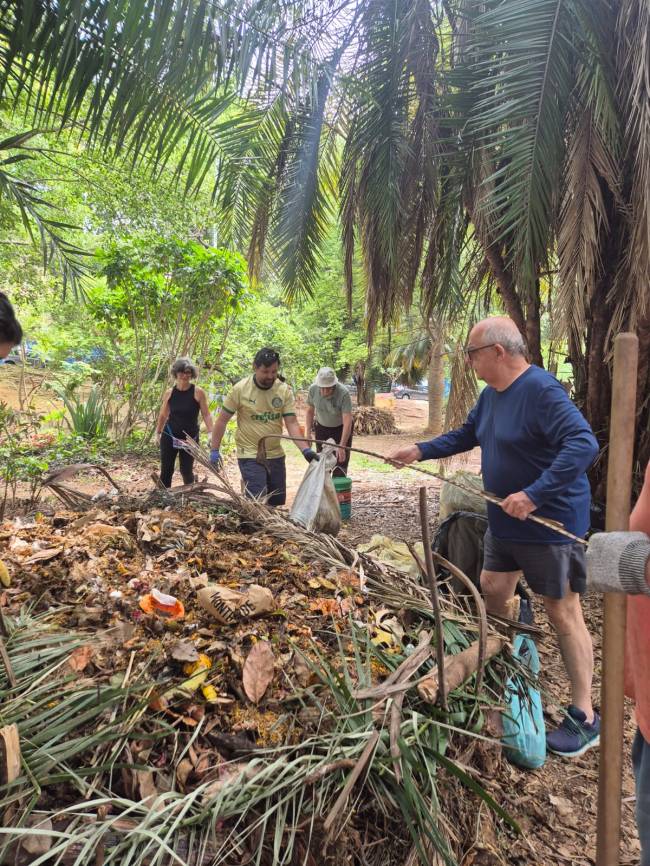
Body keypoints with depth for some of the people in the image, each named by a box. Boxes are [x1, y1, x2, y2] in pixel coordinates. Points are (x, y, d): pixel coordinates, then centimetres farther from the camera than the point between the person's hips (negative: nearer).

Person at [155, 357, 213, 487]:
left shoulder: (198, 392, -8)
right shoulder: (169, 393, 1)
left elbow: (206, 415, -8)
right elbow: (163, 415, 12)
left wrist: (211, 433, -19)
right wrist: (158, 433, 13)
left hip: (190, 438, -2)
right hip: (169, 437, 2)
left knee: (186, 470, 6)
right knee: (166, 470, 4)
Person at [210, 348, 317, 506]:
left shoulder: (284, 390, -4)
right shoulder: (240, 389, -12)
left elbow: (292, 423, -7)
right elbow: (222, 420, -4)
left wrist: (305, 449, -20)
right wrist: (215, 450, -6)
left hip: (276, 455, 4)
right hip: (249, 455, -4)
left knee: (278, 502, 14)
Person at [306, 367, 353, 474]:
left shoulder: (344, 393, -31)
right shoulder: (313, 389, -19)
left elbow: (347, 422, -34)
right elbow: (310, 411, -2)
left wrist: (342, 446, -39)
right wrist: (308, 433, -4)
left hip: (341, 428, -3)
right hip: (321, 427, 3)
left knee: (341, 461, -6)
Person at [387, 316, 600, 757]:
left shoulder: (541, 390, -23)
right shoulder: (491, 394, 6)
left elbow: (584, 444, -31)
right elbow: (466, 435, 20)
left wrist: (534, 495, -34)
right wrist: (419, 451, 11)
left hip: (551, 522, -9)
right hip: (506, 522, 9)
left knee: (563, 613, 1)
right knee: (493, 592, 17)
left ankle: (584, 717, 17)